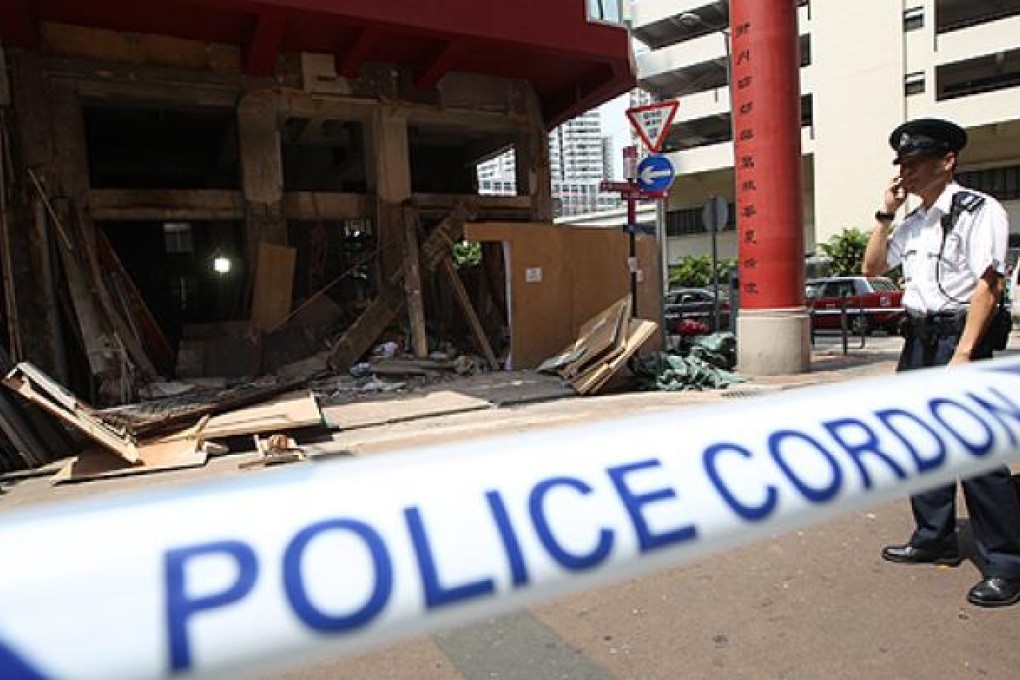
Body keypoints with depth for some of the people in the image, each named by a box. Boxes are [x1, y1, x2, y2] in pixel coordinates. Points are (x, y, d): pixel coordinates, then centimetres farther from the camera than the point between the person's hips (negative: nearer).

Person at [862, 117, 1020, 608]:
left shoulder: (979, 211, -9)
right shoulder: (912, 222, 13)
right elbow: (872, 267, 17)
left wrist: (963, 354, -21)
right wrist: (886, 213, 8)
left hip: (960, 337, -8)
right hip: (918, 339, 8)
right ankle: (935, 539, 30)